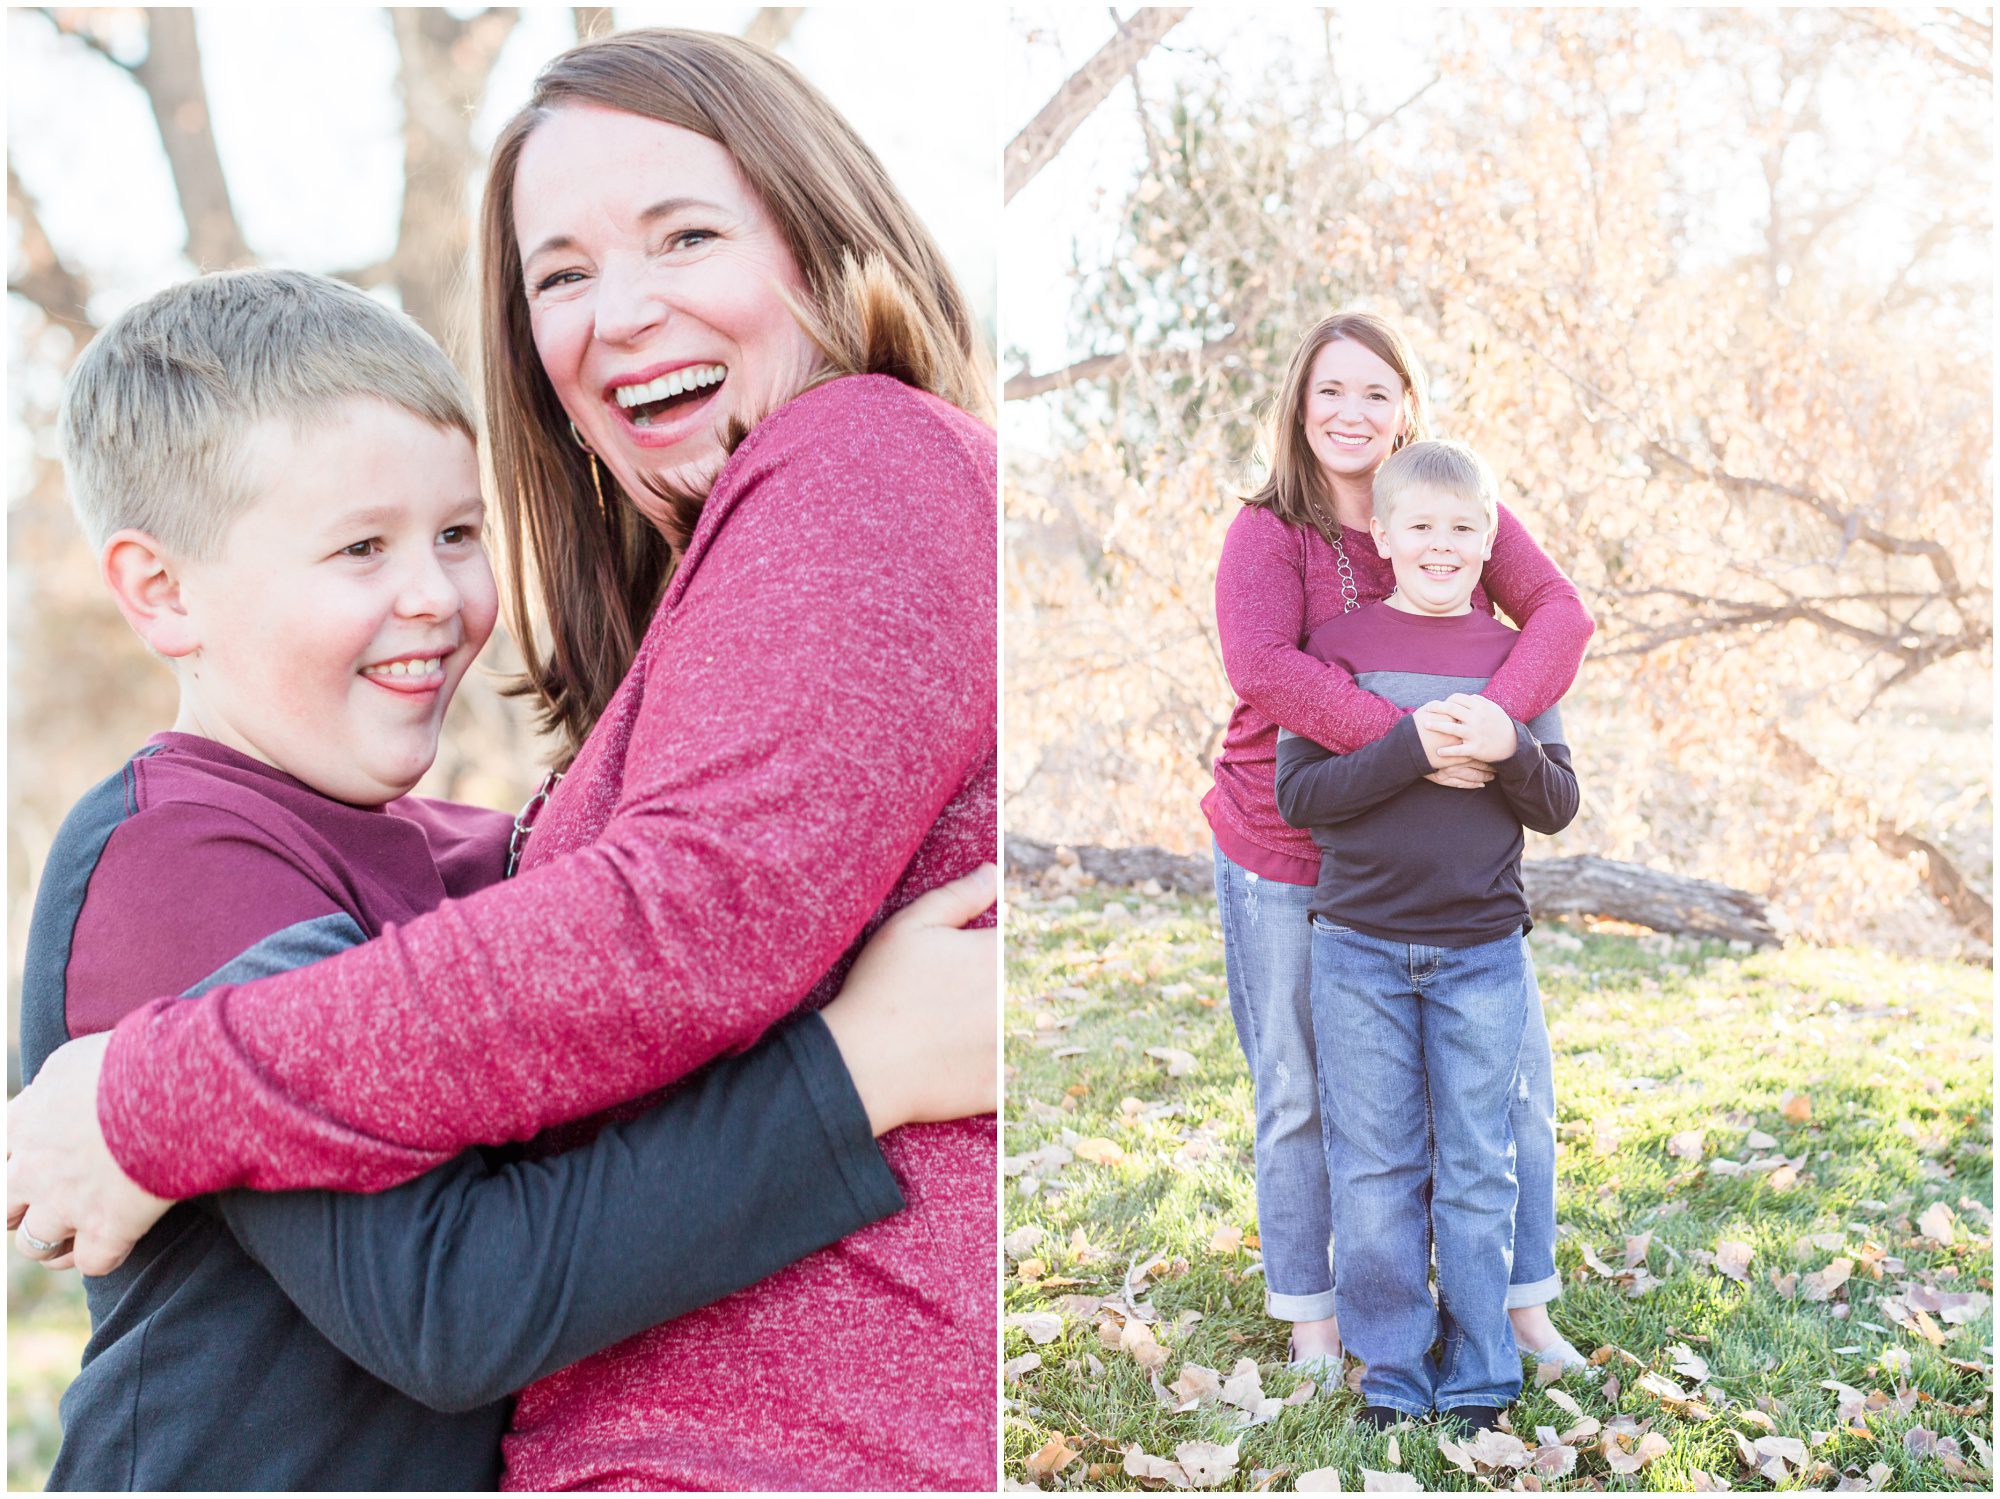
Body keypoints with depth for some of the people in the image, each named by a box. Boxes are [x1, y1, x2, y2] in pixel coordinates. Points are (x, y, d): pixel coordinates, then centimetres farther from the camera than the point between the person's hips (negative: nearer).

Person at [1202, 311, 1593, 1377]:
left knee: (1513, 1072, 6)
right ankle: (1309, 1312, 28)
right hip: (1286, 857, -3)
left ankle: (1523, 1304, 25)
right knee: (1299, 1096, 9)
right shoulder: (1267, 533, -10)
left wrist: (1495, 715, -32)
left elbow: (1558, 613, -12)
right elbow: (1261, 667, -28)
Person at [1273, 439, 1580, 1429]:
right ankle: (1393, 1373, 19)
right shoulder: (1338, 646, -1)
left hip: (1482, 955, 1)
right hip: (1358, 949, -1)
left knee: (1477, 1171, 8)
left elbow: (1559, 809, 2)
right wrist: (1415, 746, -21)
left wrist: (1507, 748, -18)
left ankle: (1477, 1378, 20)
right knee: (1374, 1171, 6)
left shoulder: (1512, 656, 5)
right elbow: (1298, 792, -10)